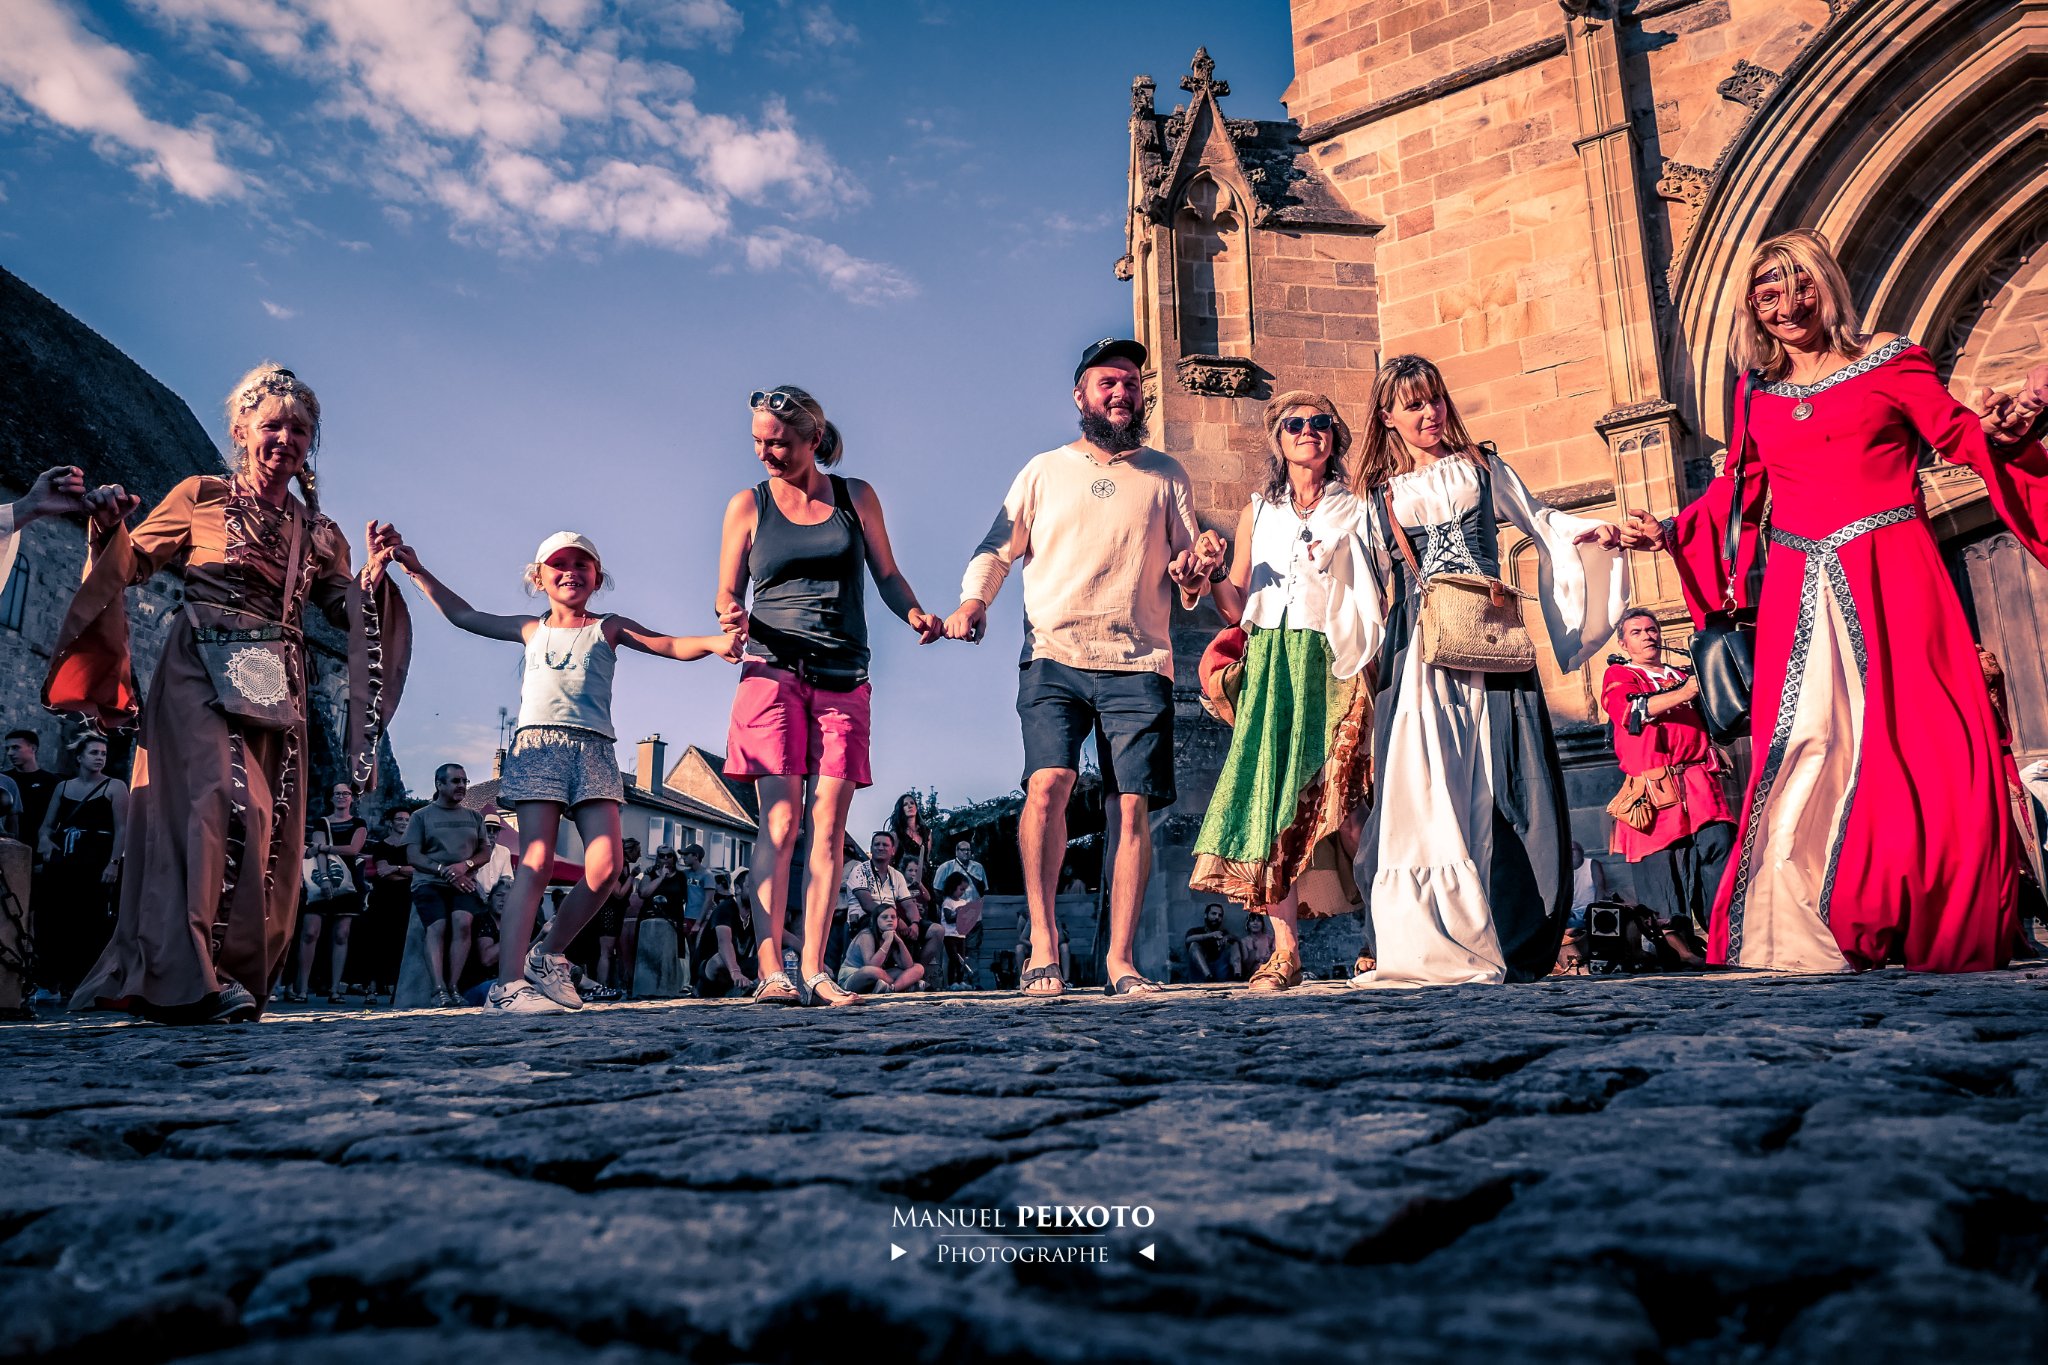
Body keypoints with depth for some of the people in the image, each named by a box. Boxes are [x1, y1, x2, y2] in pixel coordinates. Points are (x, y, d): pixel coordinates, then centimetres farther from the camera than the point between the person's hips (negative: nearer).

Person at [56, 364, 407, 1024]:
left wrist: (376, 568, -4)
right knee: (223, 798, -20)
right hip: (202, 670, -4)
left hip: (277, 685, 4)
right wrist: (109, 527, -10)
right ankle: (191, 976, -19)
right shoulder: (202, 494, 9)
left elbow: (348, 610, 13)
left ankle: (237, 971, 1)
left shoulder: (317, 531, 19)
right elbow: (133, 563, 9)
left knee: (269, 822, -4)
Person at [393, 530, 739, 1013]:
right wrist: (418, 571, 30)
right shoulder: (531, 630, 22)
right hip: (538, 744, 0)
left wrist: (712, 642, -18)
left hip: (594, 750, 1)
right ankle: (508, 984, -19)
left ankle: (548, 954, 7)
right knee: (536, 863, -15)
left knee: (605, 866, -14)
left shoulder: (609, 629, 17)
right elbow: (464, 615, 32)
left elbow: (668, 645, 2)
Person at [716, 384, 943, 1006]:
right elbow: (727, 594, 9)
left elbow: (887, 575, 13)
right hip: (774, 671, -1)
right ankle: (771, 970, -9)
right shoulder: (748, 504, 8)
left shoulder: (856, 497, 11)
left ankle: (813, 969, 0)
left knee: (828, 824, -3)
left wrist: (917, 616, -7)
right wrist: (734, 617, -14)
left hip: (844, 677, 2)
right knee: (781, 821, -10)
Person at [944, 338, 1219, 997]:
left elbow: (1187, 566, 15)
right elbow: (997, 548, 13)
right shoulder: (1044, 471, 16)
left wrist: (1192, 573, -8)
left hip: (1138, 664, 1)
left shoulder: (1166, 475, 17)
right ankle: (1042, 940, -10)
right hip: (1054, 656, -1)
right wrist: (974, 597, -6)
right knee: (1047, 783, -20)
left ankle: (1120, 958, 4)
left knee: (1132, 809, -4)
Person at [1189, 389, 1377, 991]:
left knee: (1333, 794, -10)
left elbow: (1386, 593, 5)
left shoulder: (1354, 511, 12)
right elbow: (1235, 607, 12)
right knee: (1270, 790, -9)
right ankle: (1285, 950, -7)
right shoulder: (1258, 511, 17)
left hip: (1332, 664, -2)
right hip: (1270, 665, 2)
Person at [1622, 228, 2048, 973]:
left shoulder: (1887, 359, 7)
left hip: (1890, 579, -2)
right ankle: (1799, 943, -2)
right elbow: (1736, 487, 19)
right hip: (1801, 592, 2)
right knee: (1803, 753, -5)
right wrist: (1670, 532, 10)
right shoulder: (1757, 391, 14)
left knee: (1915, 745, -5)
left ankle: (1948, 940, 7)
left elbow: (1956, 432, 5)